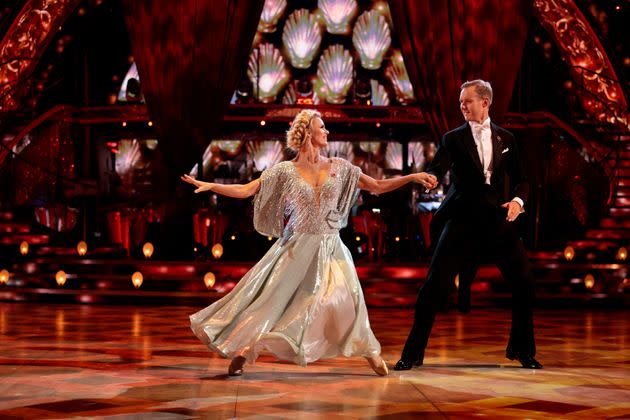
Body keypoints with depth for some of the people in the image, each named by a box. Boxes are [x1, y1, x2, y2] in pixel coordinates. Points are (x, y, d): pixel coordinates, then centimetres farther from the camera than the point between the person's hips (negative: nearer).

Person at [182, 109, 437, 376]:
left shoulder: (339, 168, 6)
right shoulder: (285, 171, -1)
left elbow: (378, 186, 8)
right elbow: (244, 190, -4)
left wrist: (413, 177, 0)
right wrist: (209, 185, -15)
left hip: (330, 249, 2)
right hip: (297, 249, -2)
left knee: (345, 297, -11)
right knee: (272, 300, -3)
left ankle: (368, 352, 3)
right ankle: (243, 350, 6)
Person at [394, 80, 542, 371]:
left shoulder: (505, 139, 11)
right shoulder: (453, 139, 2)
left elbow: (520, 180, 13)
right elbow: (435, 172, -11)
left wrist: (518, 200, -8)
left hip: (497, 221, 3)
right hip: (462, 221, -2)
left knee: (524, 284, -1)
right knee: (434, 286, -8)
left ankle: (521, 349, 19)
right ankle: (413, 353, 2)